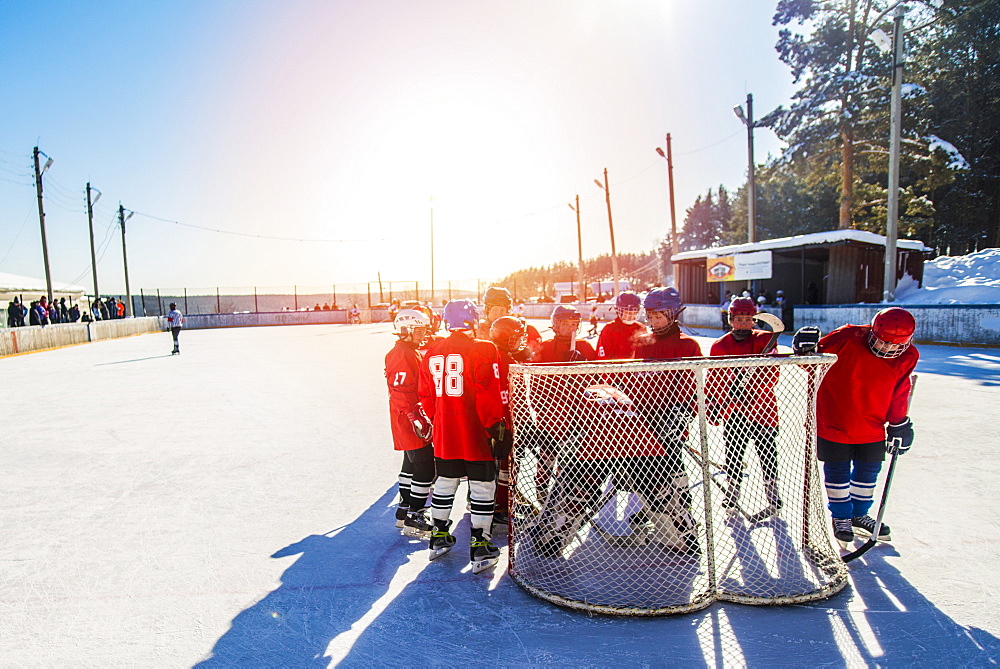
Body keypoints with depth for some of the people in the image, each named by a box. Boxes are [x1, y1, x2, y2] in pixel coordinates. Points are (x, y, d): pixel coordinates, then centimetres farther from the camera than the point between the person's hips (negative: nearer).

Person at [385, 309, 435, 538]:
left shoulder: (413, 353, 15)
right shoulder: (401, 355, -18)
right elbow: (402, 393, -24)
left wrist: (424, 416, 22)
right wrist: (417, 419, -26)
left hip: (415, 419, 11)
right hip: (409, 422, -11)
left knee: (411, 464, 19)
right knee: (425, 467, -7)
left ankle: (404, 512, 32)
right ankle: (413, 520, 2)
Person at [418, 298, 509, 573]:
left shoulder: (431, 353, 6)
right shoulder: (484, 349, -13)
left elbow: (426, 397, 12)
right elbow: (489, 395, -18)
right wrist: (496, 425, -10)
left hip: (444, 434, 6)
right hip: (477, 435, -6)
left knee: (445, 483, 20)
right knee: (482, 486, 6)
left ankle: (440, 537, 32)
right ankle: (480, 546, 11)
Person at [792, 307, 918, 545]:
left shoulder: (908, 357, -5)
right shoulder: (848, 338, -22)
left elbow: (899, 392, 6)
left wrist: (898, 423, 8)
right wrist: (806, 350, -39)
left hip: (872, 426, 4)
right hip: (834, 422, -4)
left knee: (868, 470, 17)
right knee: (838, 471, 9)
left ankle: (859, 514, 38)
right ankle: (841, 517, 28)